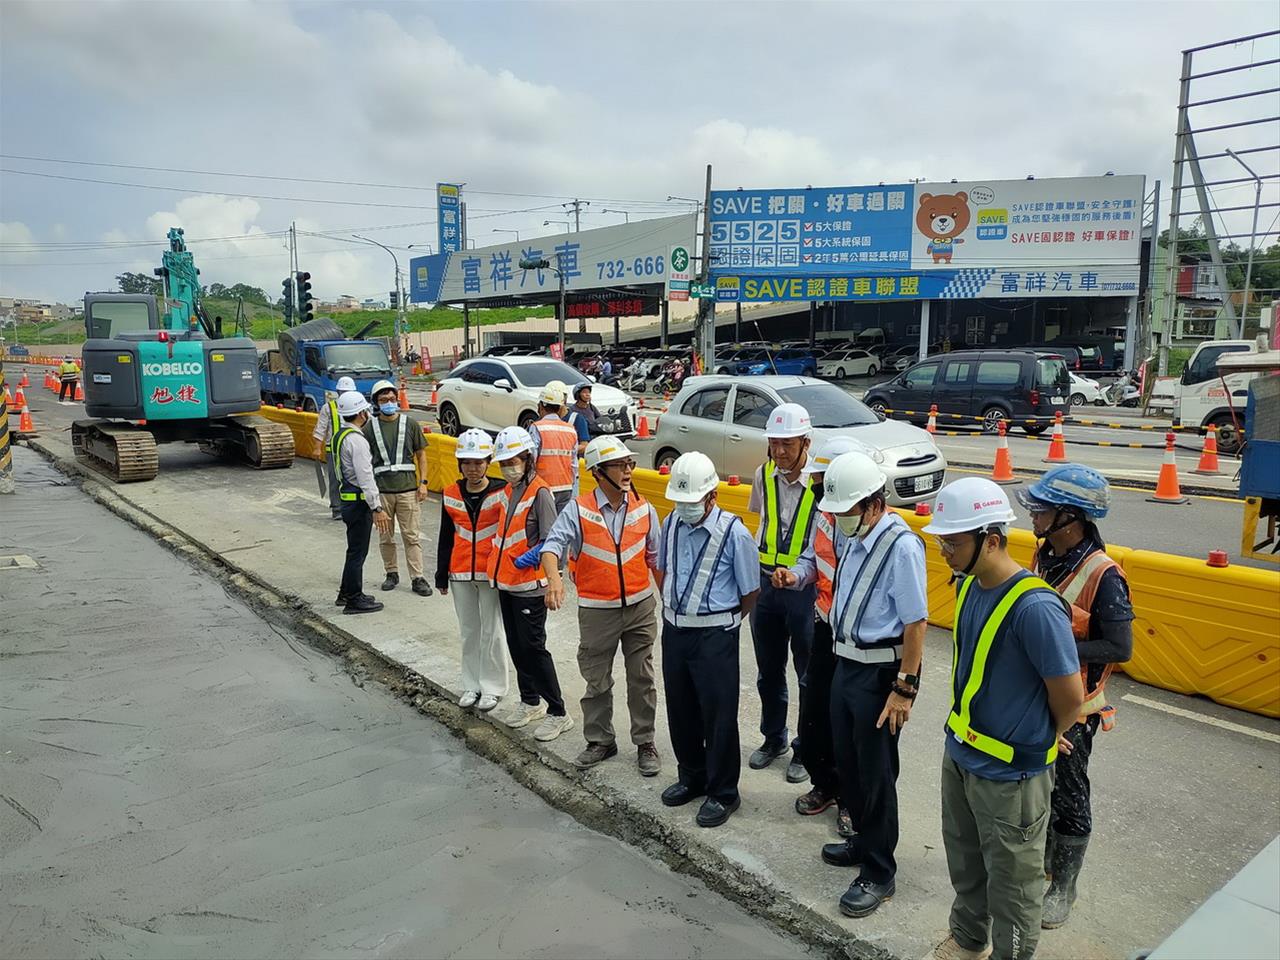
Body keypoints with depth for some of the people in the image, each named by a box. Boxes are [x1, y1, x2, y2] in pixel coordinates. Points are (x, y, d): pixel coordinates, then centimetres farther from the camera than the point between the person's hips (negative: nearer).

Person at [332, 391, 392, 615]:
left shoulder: (339, 435, 12)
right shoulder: (356, 439, -20)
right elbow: (365, 477, -24)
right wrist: (377, 508, -24)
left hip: (347, 497, 10)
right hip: (359, 501, -10)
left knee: (355, 550, 21)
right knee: (357, 552, -1)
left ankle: (346, 592, 31)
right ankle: (354, 600, 7)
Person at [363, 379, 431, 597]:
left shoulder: (410, 424, 5)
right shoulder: (370, 428, 5)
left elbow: (421, 455, 9)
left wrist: (423, 482, 1)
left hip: (408, 488, -1)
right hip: (381, 490, 1)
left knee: (412, 536, -2)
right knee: (385, 536, 8)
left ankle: (417, 578, 2)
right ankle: (392, 574, 23)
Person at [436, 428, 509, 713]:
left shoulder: (502, 492, -10)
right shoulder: (451, 495, 2)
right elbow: (446, 538, 10)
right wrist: (441, 576, 11)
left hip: (492, 573, -4)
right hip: (460, 574, 4)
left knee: (491, 632, 5)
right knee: (468, 631, 14)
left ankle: (492, 687, 19)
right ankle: (472, 685, 27)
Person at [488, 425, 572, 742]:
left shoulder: (539, 492, -16)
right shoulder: (507, 490, 9)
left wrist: (531, 557, -28)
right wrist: (496, 564, 8)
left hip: (529, 584, -8)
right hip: (506, 581, 8)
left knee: (533, 647, -4)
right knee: (516, 645, 16)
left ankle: (558, 713, 7)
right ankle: (530, 702, 32)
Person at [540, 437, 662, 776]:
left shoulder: (644, 509, 0)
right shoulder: (578, 510, -10)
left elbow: (656, 558, 8)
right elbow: (553, 545, -22)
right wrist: (554, 579, -41)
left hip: (640, 606, 2)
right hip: (597, 611, -1)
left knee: (642, 679, 11)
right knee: (597, 681, 12)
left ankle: (645, 742, 26)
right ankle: (600, 740, 30)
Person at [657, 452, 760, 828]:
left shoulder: (735, 534, -17)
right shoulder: (671, 523, 0)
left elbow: (750, 593, -7)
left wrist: (722, 622, 4)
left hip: (715, 635, -6)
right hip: (674, 630, 6)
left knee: (718, 715, 4)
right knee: (680, 709, 17)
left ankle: (723, 793, 21)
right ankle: (691, 777, 37)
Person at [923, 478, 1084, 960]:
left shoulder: (1035, 608, -28)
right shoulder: (969, 584, -3)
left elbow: (1069, 698, -19)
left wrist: (1043, 740, -1)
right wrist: (964, 733, 7)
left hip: (1008, 774, -8)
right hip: (960, 753, 8)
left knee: (1011, 883, 13)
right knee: (964, 862, 27)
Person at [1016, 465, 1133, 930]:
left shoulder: (1103, 575, -22)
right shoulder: (1044, 558, 1)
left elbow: (1119, 648, -23)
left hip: (1071, 710, -7)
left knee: (1068, 800, 10)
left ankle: (1062, 888, 29)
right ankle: (1039, 868, 42)